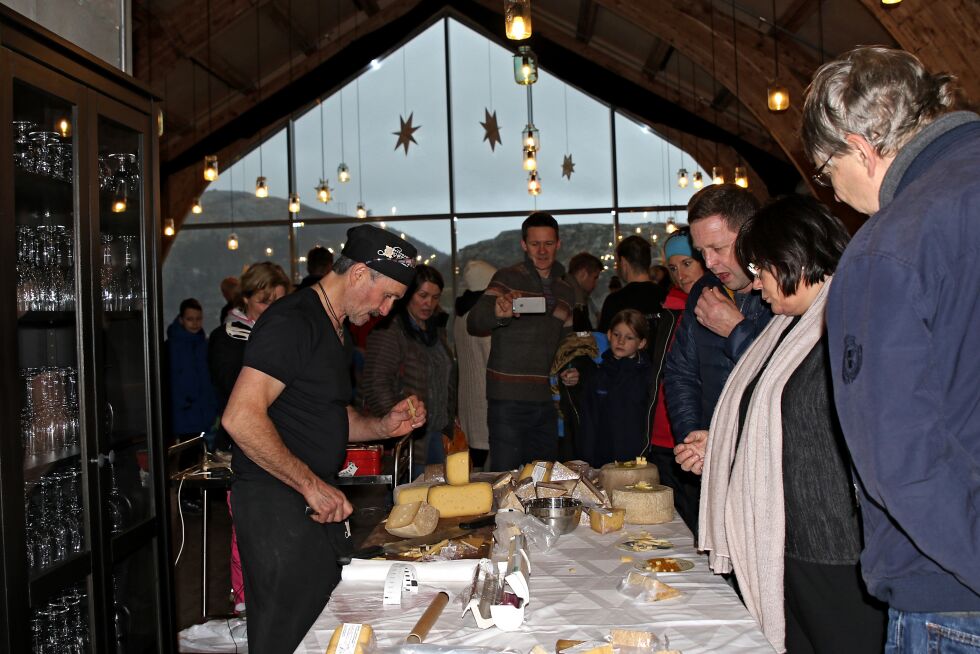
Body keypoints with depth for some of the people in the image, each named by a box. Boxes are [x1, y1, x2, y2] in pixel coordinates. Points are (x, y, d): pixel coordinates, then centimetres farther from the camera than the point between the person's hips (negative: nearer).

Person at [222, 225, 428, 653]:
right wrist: (312, 485, -21)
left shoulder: (335, 330, 16)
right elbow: (241, 418, -25)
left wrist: (384, 426, 7)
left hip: (315, 500, 10)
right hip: (276, 502, -10)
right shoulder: (292, 322, -16)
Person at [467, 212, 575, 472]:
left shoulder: (566, 291, 15)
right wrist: (497, 311, -37)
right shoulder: (507, 279, -2)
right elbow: (474, 323, -16)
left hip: (546, 400, 5)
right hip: (508, 399, -5)